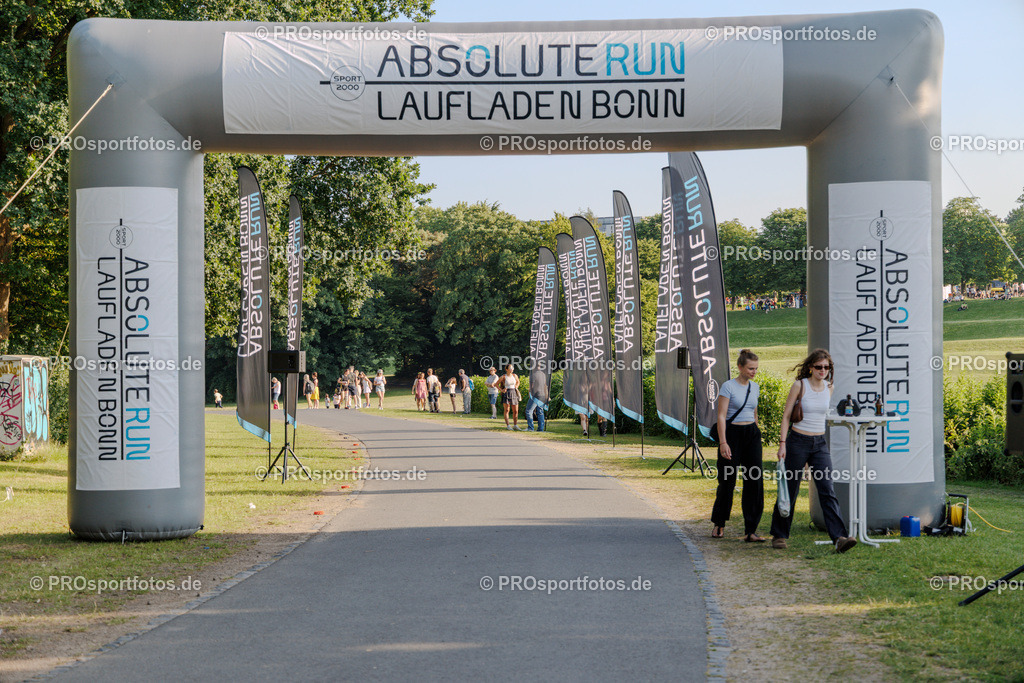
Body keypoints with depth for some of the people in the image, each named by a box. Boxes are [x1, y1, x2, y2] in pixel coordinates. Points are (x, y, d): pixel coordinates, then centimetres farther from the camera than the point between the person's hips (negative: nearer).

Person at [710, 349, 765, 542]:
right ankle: (719, 524, 22)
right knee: (727, 481, 2)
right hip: (733, 433, -5)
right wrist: (723, 442, -19)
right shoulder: (728, 387, -8)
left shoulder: (755, 387, 11)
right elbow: (721, 416, -12)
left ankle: (750, 531, -4)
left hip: (752, 434, 5)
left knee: (755, 481, -5)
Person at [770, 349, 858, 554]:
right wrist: (782, 444, -12)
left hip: (820, 444, 4)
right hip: (798, 442, -4)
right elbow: (786, 415, -5)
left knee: (827, 490, -8)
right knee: (790, 490, 4)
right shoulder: (799, 386, -6)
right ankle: (779, 535, 20)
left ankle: (839, 537, -17)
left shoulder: (828, 387, 6)